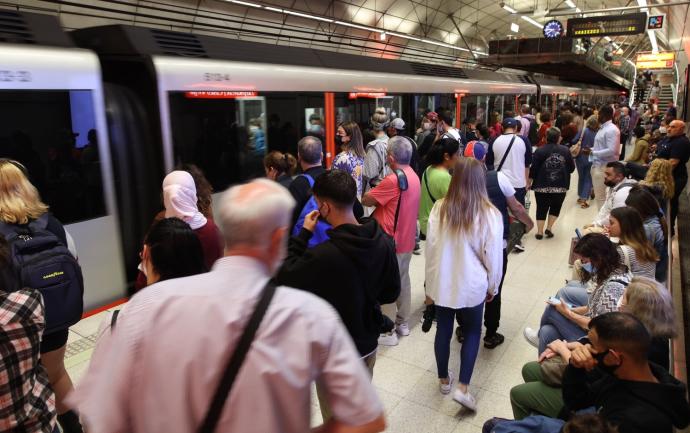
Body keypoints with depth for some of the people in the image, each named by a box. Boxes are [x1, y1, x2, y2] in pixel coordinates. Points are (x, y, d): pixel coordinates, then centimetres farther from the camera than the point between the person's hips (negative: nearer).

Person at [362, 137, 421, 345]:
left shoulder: (393, 180, -23)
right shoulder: (413, 176, 6)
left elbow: (366, 200, -17)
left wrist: (372, 194, 2)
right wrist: (379, 196, -5)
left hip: (391, 242, -9)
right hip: (406, 239, 9)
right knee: (403, 281, 19)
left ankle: (387, 331, 13)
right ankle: (403, 322, 32)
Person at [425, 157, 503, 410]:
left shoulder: (439, 208, -11)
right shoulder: (489, 214, -16)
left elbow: (430, 248, -3)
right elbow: (493, 256, -9)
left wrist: (430, 281, 11)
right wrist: (492, 287, 8)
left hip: (441, 282, 2)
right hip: (471, 285, -2)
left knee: (443, 331, 17)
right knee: (472, 332, 18)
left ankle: (444, 380, 35)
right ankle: (463, 388, 13)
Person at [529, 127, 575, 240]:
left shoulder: (540, 151, -6)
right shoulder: (565, 150, 0)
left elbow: (533, 169, -6)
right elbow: (572, 168, 5)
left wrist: (529, 182, 5)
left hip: (542, 186, -1)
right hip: (560, 186, 1)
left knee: (541, 209, 8)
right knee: (555, 208, 17)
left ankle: (540, 232, 6)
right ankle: (549, 228, 9)